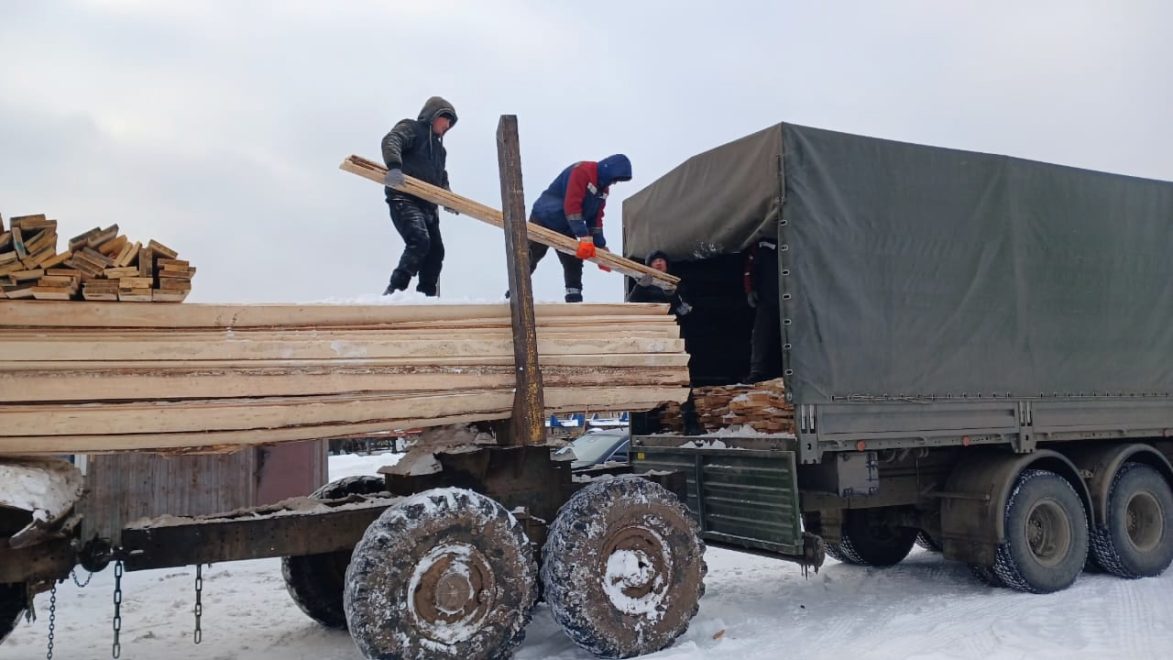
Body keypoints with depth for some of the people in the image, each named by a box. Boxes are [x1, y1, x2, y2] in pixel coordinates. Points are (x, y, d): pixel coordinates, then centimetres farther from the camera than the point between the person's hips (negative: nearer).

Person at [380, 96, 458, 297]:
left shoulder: (438, 146, 29)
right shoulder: (411, 128, 3)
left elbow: (441, 177, 28)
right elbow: (390, 141, -17)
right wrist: (394, 167, -37)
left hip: (427, 204, 9)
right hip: (404, 199, -9)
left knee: (435, 251, 5)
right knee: (419, 241, -27)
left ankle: (427, 296, 14)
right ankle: (393, 291, -26)